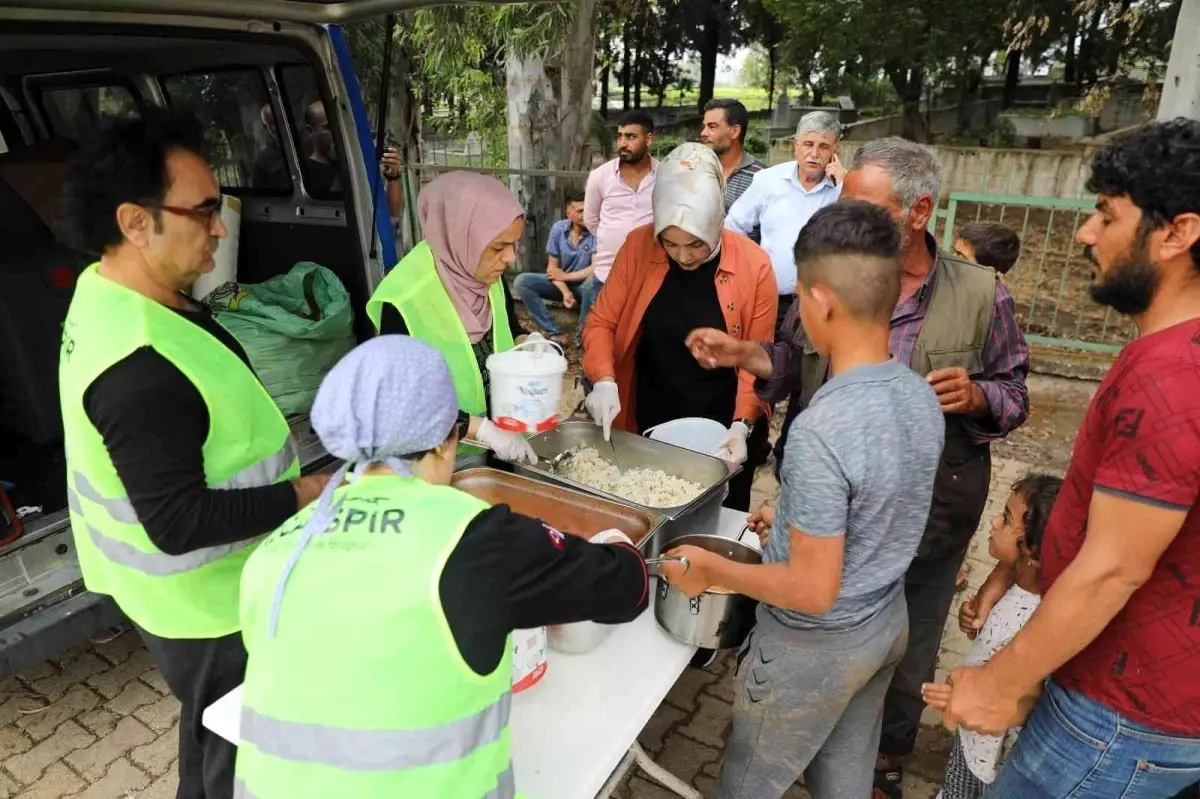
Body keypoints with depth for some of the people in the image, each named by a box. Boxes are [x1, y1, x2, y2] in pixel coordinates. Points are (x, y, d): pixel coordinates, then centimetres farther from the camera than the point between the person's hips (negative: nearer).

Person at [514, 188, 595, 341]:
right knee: (522, 281, -18)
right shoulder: (558, 228, -8)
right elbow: (552, 268, -5)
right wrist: (565, 291, -23)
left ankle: (582, 334, -17)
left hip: (584, 286, -4)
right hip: (561, 283, 4)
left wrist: (565, 276, -12)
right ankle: (554, 332, -19)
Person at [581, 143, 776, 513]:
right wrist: (603, 380, -19)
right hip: (645, 429, 1)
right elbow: (601, 322, -3)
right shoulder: (638, 247, -10)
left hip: (717, 436, -1)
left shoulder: (753, 265, -14)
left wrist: (742, 424, -19)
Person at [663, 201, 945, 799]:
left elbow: (812, 590, -28)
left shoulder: (821, 431, -33)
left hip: (817, 646, -7)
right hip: (889, 621, 7)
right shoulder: (922, 396, -7)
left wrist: (712, 569, -15)